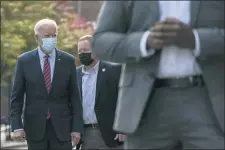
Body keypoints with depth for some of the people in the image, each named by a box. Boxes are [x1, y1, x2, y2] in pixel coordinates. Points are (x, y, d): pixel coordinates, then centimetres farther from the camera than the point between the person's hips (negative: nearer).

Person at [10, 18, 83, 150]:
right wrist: (17, 126, -6)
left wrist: (77, 127, -2)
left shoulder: (68, 60, 2)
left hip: (61, 126, 0)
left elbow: (74, 97, 4)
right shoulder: (24, 61, 1)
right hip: (35, 127, 0)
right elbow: (16, 97, 3)